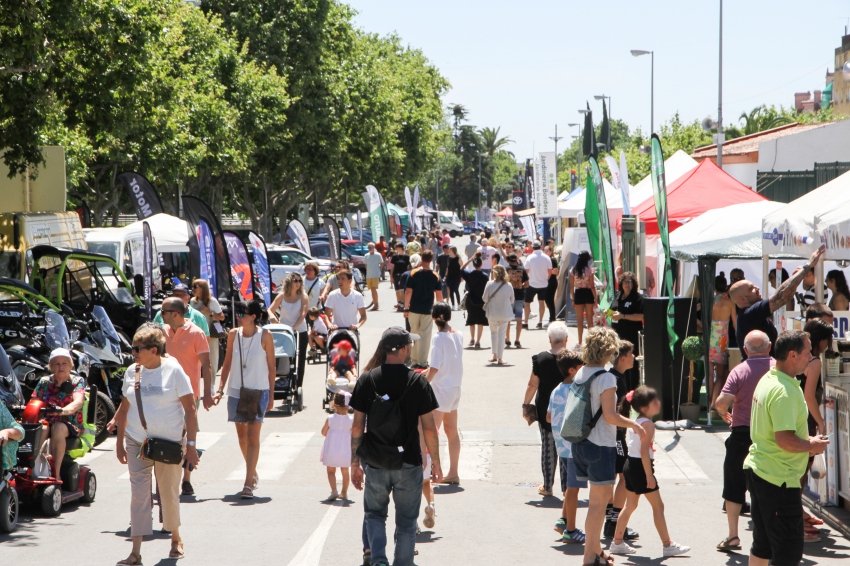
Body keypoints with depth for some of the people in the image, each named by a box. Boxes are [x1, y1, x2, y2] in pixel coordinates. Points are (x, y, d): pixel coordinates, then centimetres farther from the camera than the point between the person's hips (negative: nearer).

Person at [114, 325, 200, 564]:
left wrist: (191, 444, -12)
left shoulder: (173, 370, -7)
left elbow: (190, 409, -8)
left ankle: (176, 538, 32)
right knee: (138, 494, -4)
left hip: (170, 443, -3)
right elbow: (124, 408, 15)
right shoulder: (132, 372, 5)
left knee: (169, 492, 8)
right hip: (137, 443, 3)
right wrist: (119, 441, 14)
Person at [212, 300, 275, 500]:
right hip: (236, 391, 4)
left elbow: (271, 367, -1)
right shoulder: (233, 334, 3)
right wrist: (220, 389, 4)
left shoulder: (265, 336, -7)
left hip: (258, 392, -4)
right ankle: (253, 474, 31)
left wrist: (271, 395, -1)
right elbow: (227, 363, 10)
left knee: (253, 437, -8)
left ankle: (248, 484, -10)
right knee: (241, 436, 12)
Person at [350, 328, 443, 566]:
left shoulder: (367, 380, -3)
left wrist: (355, 462, 9)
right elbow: (428, 428, -7)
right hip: (408, 464, -2)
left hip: (376, 464, 2)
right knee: (406, 522, 12)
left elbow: (357, 426, -1)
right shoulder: (418, 381, -8)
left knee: (374, 514, 17)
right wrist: (436, 463, 4)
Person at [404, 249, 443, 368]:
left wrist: (406, 308, -2)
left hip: (414, 309, 0)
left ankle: (414, 361, 15)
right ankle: (423, 362, 2)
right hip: (427, 310, 0)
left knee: (414, 335, 12)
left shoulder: (414, 274, -7)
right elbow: (439, 295, -3)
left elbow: (408, 292, -10)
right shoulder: (435, 276, -4)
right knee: (425, 336, 4)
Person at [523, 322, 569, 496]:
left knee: (547, 446, 11)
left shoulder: (540, 359, -7)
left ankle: (547, 487, 16)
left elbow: (532, 385, -3)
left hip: (545, 409, 1)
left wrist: (526, 405, 9)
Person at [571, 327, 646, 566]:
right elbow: (610, 416, -20)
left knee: (604, 493, 20)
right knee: (598, 502, 0)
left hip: (581, 442, 8)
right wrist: (634, 424, -5)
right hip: (600, 445, -8)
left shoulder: (581, 374, 7)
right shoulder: (606, 378, -17)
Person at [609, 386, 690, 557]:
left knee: (630, 505, 16)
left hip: (631, 465, 10)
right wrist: (649, 475, -22)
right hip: (640, 466, -10)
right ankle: (668, 546, 0)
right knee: (658, 506, -3)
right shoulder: (647, 424, -17)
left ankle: (617, 543, 20)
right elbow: (644, 451, -23)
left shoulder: (636, 421, 12)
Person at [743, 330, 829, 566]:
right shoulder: (785, 391, -22)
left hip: (757, 470, 10)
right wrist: (812, 445, -11)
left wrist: (806, 440, 12)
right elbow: (785, 440, -28)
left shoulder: (767, 380, 10)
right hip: (779, 479, -10)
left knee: (762, 545, 18)